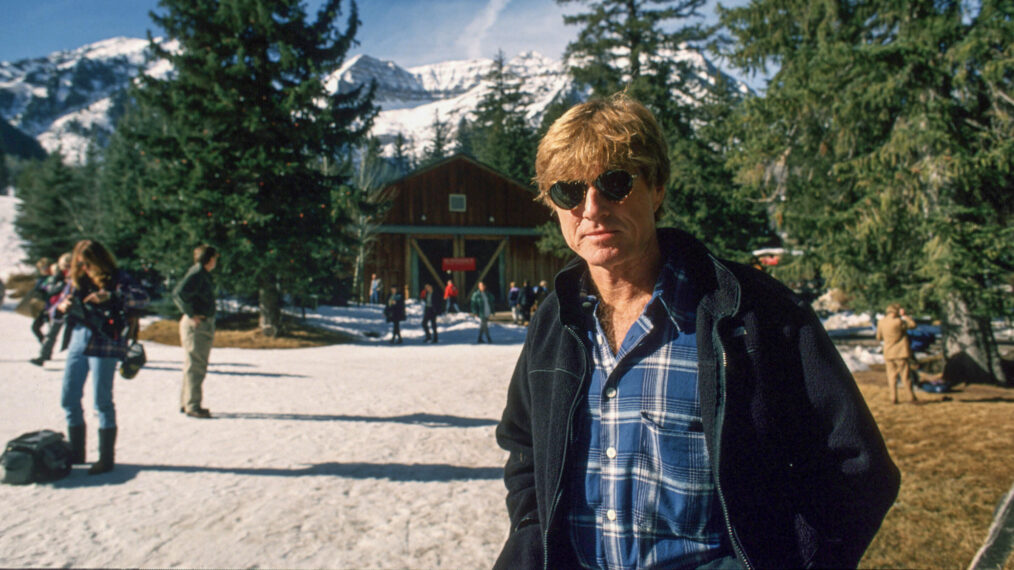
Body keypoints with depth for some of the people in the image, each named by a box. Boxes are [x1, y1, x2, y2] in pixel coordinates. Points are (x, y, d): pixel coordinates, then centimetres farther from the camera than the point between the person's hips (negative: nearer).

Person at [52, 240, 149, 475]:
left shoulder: (116, 279, -5)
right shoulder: (75, 281, 12)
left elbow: (142, 298, -20)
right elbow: (56, 307, 18)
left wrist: (109, 296, -31)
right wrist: (61, 307, -6)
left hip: (104, 345, -7)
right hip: (77, 342, 7)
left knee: (102, 401, -4)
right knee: (69, 398, 10)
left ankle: (107, 457, 5)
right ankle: (75, 452, 25)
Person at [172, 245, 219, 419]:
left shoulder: (203, 274, 14)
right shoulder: (196, 274, -15)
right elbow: (179, 293, -26)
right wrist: (191, 315, -20)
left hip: (204, 325, 10)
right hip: (196, 326, -10)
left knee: (197, 366, 16)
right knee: (195, 367, -7)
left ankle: (186, 403, 25)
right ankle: (192, 406, -3)